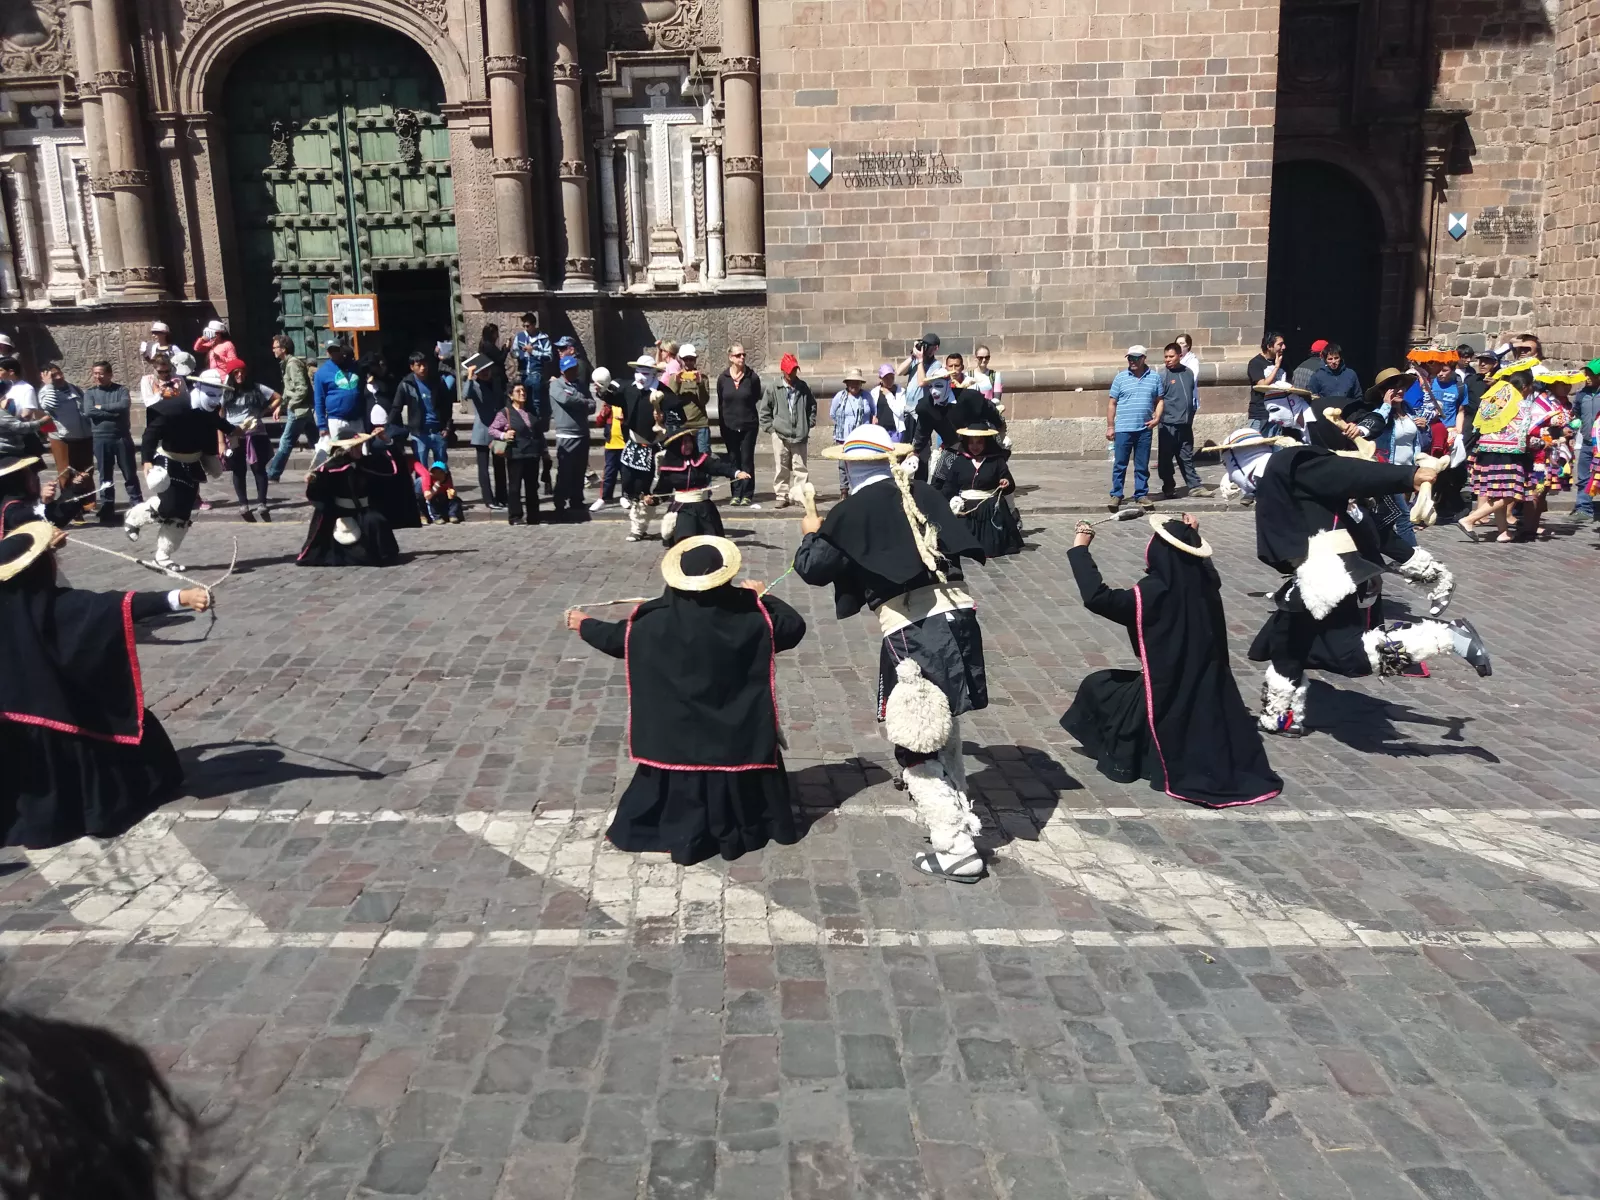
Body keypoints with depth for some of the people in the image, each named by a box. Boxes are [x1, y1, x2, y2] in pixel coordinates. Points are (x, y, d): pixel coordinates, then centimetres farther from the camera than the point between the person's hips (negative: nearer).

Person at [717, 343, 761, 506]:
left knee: (747, 460, 1)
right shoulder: (722, 378, -1)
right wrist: (722, 425, 4)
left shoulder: (752, 377, -5)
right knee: (734, 460, 5)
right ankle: (737, 494, 10)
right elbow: (720, 403, 5)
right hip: (729, 426, 1)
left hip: (749, 425, -1)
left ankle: (747, 495, 5)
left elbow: (756, 398, 6)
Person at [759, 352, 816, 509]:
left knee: (800, 468, 3)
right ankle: (781, 496, 10)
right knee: (781, 468, 2)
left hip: (800, 436, 1)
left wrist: (809, 424, 11)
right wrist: (770, 428, 0)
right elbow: (764, 410, 4)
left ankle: (800, 496, 9)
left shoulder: (803, 387, 5)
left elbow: (812, 406, 18)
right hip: (780, 435, -1)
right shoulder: (773, 388, -2)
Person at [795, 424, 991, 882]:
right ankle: (960, 816, 36)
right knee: (942, 724, 24)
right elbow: (961, 543, 20)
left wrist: (811, 534, 21)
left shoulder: (854, 510, -3)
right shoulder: (923, 494, 12)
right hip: (957, 615, 7)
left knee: (915, 744, 3)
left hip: (912, 630, -6)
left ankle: (956, 850, 4)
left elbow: (813, 568, 1)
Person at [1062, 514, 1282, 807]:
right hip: (1205, 697, 6)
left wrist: (1080, 549, -23)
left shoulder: (1152, 593, -24)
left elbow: (1096, 597, -29)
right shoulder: (1204, 583, -5)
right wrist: (1192, 538, 21)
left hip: (1166, 697, -6)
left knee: (1095, 687, 13)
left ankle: (1124, 758, 16)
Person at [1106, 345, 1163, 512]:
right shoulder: (1120, 377, 3)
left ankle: (1141, 495, 16)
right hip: (1123, 429, -1)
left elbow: (1159, 400, 12)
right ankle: (1116, 495, 8)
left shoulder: (1155, 378, 6)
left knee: (1142, 465, 7)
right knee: (1120, 464, 1)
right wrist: (1110, 426, 1)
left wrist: (1157, 418, -5)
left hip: (1144, 430, 1)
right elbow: (1112, 404, 5)